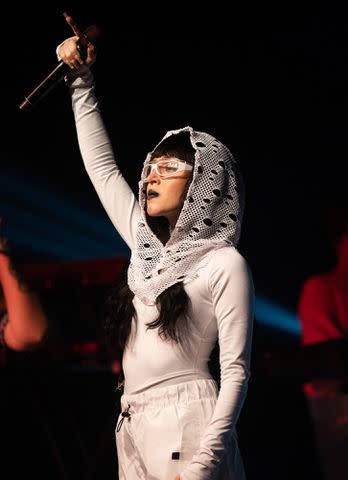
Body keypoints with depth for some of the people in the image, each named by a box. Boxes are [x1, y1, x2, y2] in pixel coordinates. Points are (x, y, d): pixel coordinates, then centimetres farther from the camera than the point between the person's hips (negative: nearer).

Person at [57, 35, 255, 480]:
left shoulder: (224, 263, -5)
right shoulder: (146, 244, 14)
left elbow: (235, 371, -10)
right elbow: (101, 166, 22)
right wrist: (81, 81, 20)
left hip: (187, 426, -7)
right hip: (133, 426, 7)